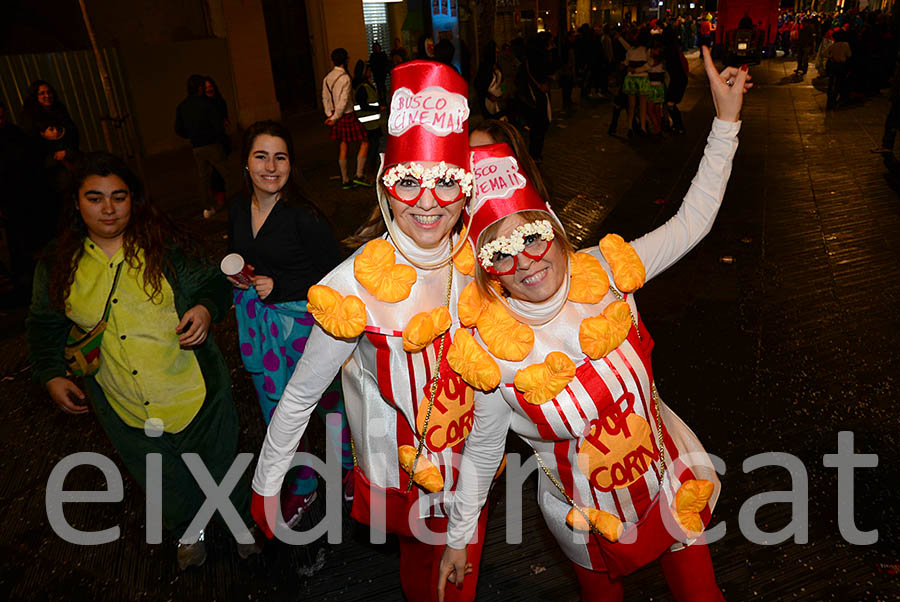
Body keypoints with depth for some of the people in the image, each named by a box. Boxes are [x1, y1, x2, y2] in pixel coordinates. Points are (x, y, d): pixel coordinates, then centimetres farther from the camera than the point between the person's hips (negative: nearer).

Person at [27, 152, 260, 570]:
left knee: (218, 462, 16)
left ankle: (241, 519, 46)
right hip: (125, 410, 3)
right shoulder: (58, 265, -2)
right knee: (164, 481, 22)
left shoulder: (165, 245, -10)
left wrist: (205, 308, -23)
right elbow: (46, 326, 10)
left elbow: (211, 282, -2)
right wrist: (52, 375, -1)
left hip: (192, 391, -2)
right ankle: (188, 528, 52)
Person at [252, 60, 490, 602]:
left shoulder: (476, 262, -13)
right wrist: (266, 489, -9)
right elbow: (301, 395, -17)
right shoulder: (357, 285, -28)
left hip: (471, 464, 4)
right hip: (403, 473, -4)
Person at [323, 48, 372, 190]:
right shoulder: (345, 78, -17)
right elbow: (343, 101, -20)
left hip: (336, 116, 8)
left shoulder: (327, 77, 8)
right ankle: (359, 175, 1)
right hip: (347, 116, -8)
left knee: (343, 146, 13)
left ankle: (345, 180, 18)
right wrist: (335, 118, -12)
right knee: (364, 142, 3)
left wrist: (330, 115, 6)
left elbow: (325, 98, 9)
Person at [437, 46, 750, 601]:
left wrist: (726, 118, -11)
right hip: (589, 518, -2)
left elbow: (691, 222, -8)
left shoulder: (605, 273, -19)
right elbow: (482, 450, -11)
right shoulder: (491, 352, -25)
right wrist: (458, 538, 0)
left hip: (672, 482, 3)